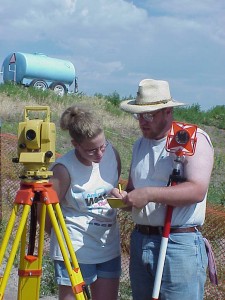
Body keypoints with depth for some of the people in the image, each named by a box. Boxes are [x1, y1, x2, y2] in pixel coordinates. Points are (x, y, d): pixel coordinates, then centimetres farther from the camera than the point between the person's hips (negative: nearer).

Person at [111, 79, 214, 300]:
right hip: (140, 240, 7)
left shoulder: (194, 138, -7)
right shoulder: (140, 145, 16)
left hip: (180, 244, -7)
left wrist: (149, 194, -25)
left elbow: (197, 190, -19)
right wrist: (125, 197, -2)